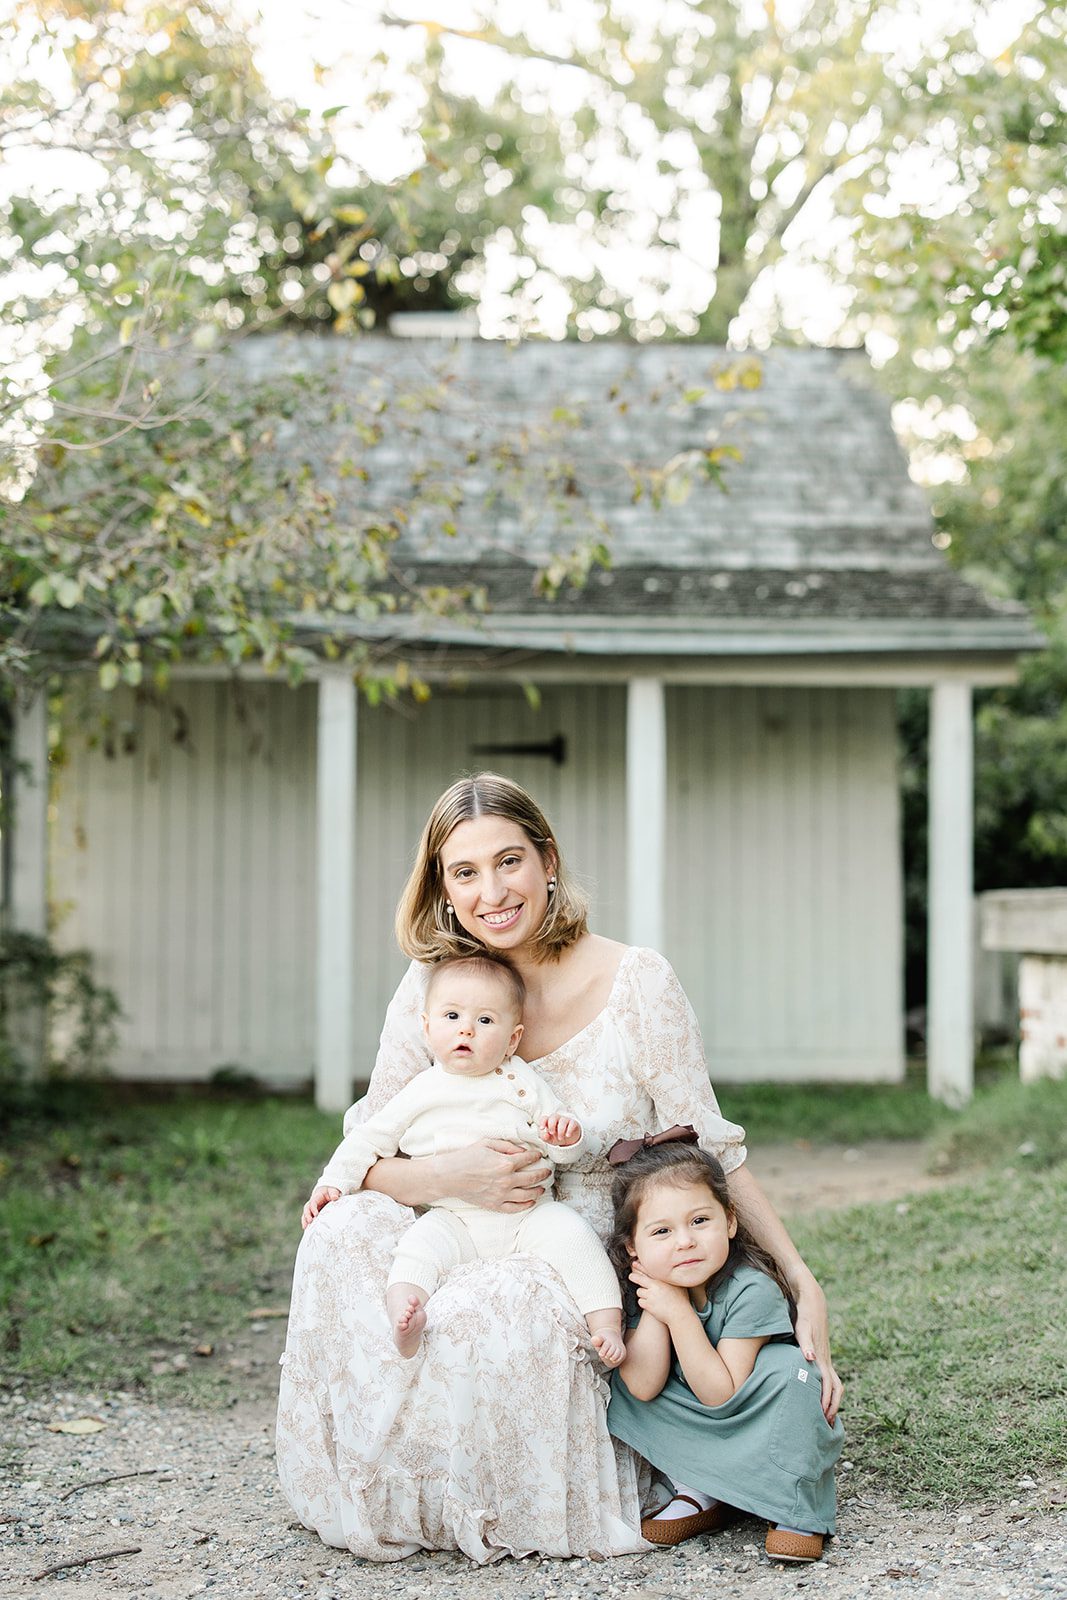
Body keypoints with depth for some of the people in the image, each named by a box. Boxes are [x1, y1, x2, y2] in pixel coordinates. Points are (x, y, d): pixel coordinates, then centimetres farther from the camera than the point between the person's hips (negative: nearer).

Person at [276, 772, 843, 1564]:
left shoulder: (635, 983, -11)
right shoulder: (433, 989, -1)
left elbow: (711, 1158, -7)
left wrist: (804, 1289, -16)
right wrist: (450, 1174, -25)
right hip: (475, 1251, 4)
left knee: (485, 1316, -34)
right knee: (345, 1231, -25)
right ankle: (391, 1500, -5)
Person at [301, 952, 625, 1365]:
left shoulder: (522, 1084, 8)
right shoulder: (419, 1094, 8)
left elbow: (564, 1151, 8)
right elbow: (368, 1140, 17)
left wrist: (567, 1136, -17)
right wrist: (332, 1184, 4)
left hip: (528, 1213, 0)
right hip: (454, 1219, 0)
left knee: (570, 1234, -25)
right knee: (422, 1241, -29)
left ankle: (607, 1325, -23)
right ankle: (403, 1310, -47)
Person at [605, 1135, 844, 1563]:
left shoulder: (752, 1290, -26)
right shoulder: (651, 1286, -12)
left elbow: (721, 1395, -27)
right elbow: (642, 1388, -20)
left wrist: (679, 1313, -31)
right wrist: (654, 1311, -26)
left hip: (764, 1427, -5)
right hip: (699, 1434, 5)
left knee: (785, 1368, -33)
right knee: (620, 1379, -15)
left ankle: (796, 1509, -19)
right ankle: (699, 1495, -6)